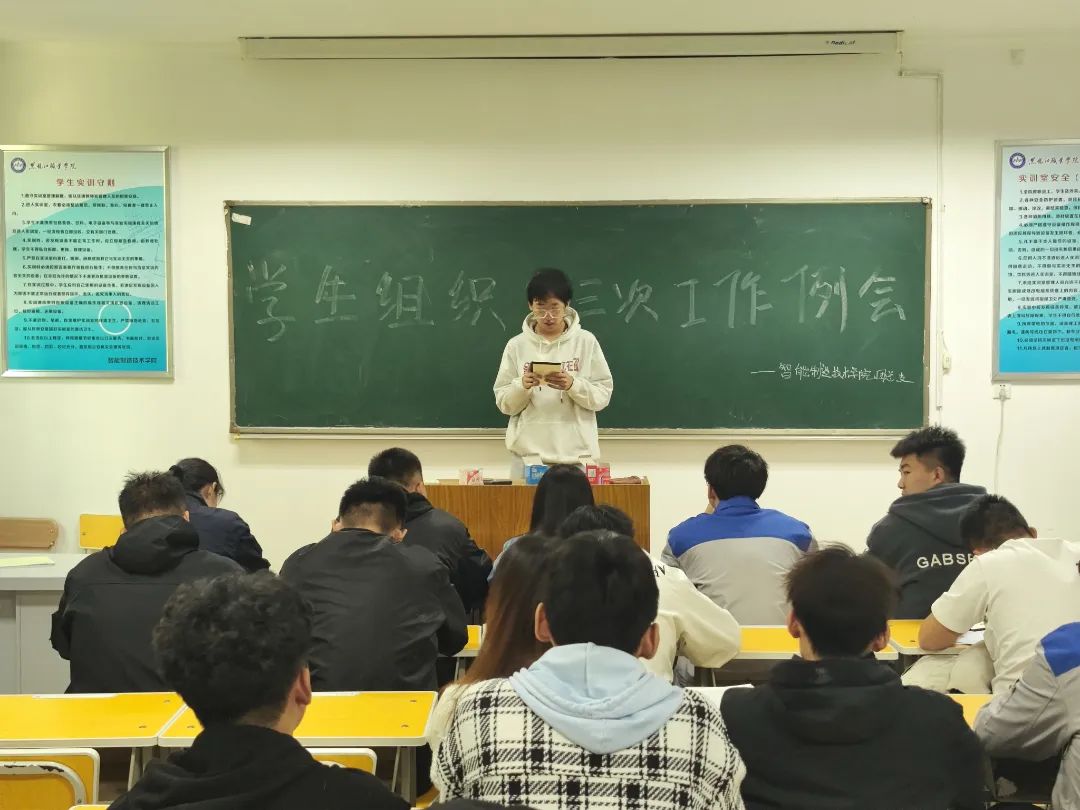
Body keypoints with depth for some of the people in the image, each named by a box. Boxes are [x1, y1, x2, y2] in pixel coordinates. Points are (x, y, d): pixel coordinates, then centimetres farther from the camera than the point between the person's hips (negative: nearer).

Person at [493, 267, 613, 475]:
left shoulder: (586, 341, 1)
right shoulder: (516, 345, 4)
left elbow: (603, 396, 0)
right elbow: (504, 403, 5)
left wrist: (573, 385, -17)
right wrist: (522, 386, -15)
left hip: (576, 453, -1)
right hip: (528, 453, 1)